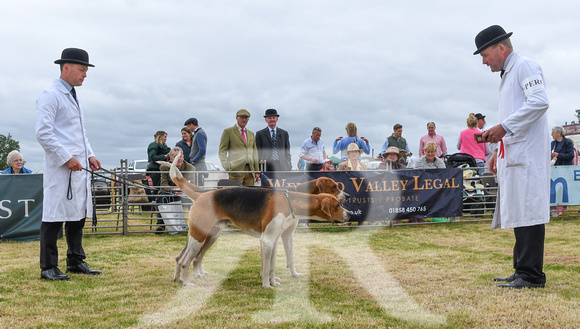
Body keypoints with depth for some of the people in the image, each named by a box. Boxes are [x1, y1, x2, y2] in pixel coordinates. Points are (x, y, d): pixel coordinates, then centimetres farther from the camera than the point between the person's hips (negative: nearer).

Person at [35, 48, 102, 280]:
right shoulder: (50, 95, -8)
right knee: (54, 217, -4)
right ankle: (48, 268, 3)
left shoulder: (74, 98, 21)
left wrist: (89, 155, 13)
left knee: (78, 215, 12)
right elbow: (43, 133, -16)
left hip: (79, 167, 9)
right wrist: (66, 158, -18)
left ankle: (76, 262, 22)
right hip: (59, 168, -9)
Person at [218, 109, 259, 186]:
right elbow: (222, 151, 1)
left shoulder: (251, 134, 21)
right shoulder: (228, 132, 5)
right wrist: (227, 167, -12)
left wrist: (257, 171, 13)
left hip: (250, 170, 5)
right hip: (236, 170, -5)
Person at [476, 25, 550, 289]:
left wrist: (504, 127, -20)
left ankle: (531, 275, -8)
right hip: (513, 155, 10)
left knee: (527, 211, -11)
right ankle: (522, 271, 16)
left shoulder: (524, 66, -4)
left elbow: (539, 102, -19)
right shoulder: (506, 76, 25)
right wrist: (498, 151, 24)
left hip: (527, 154, -10)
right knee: (517, 212, 10)